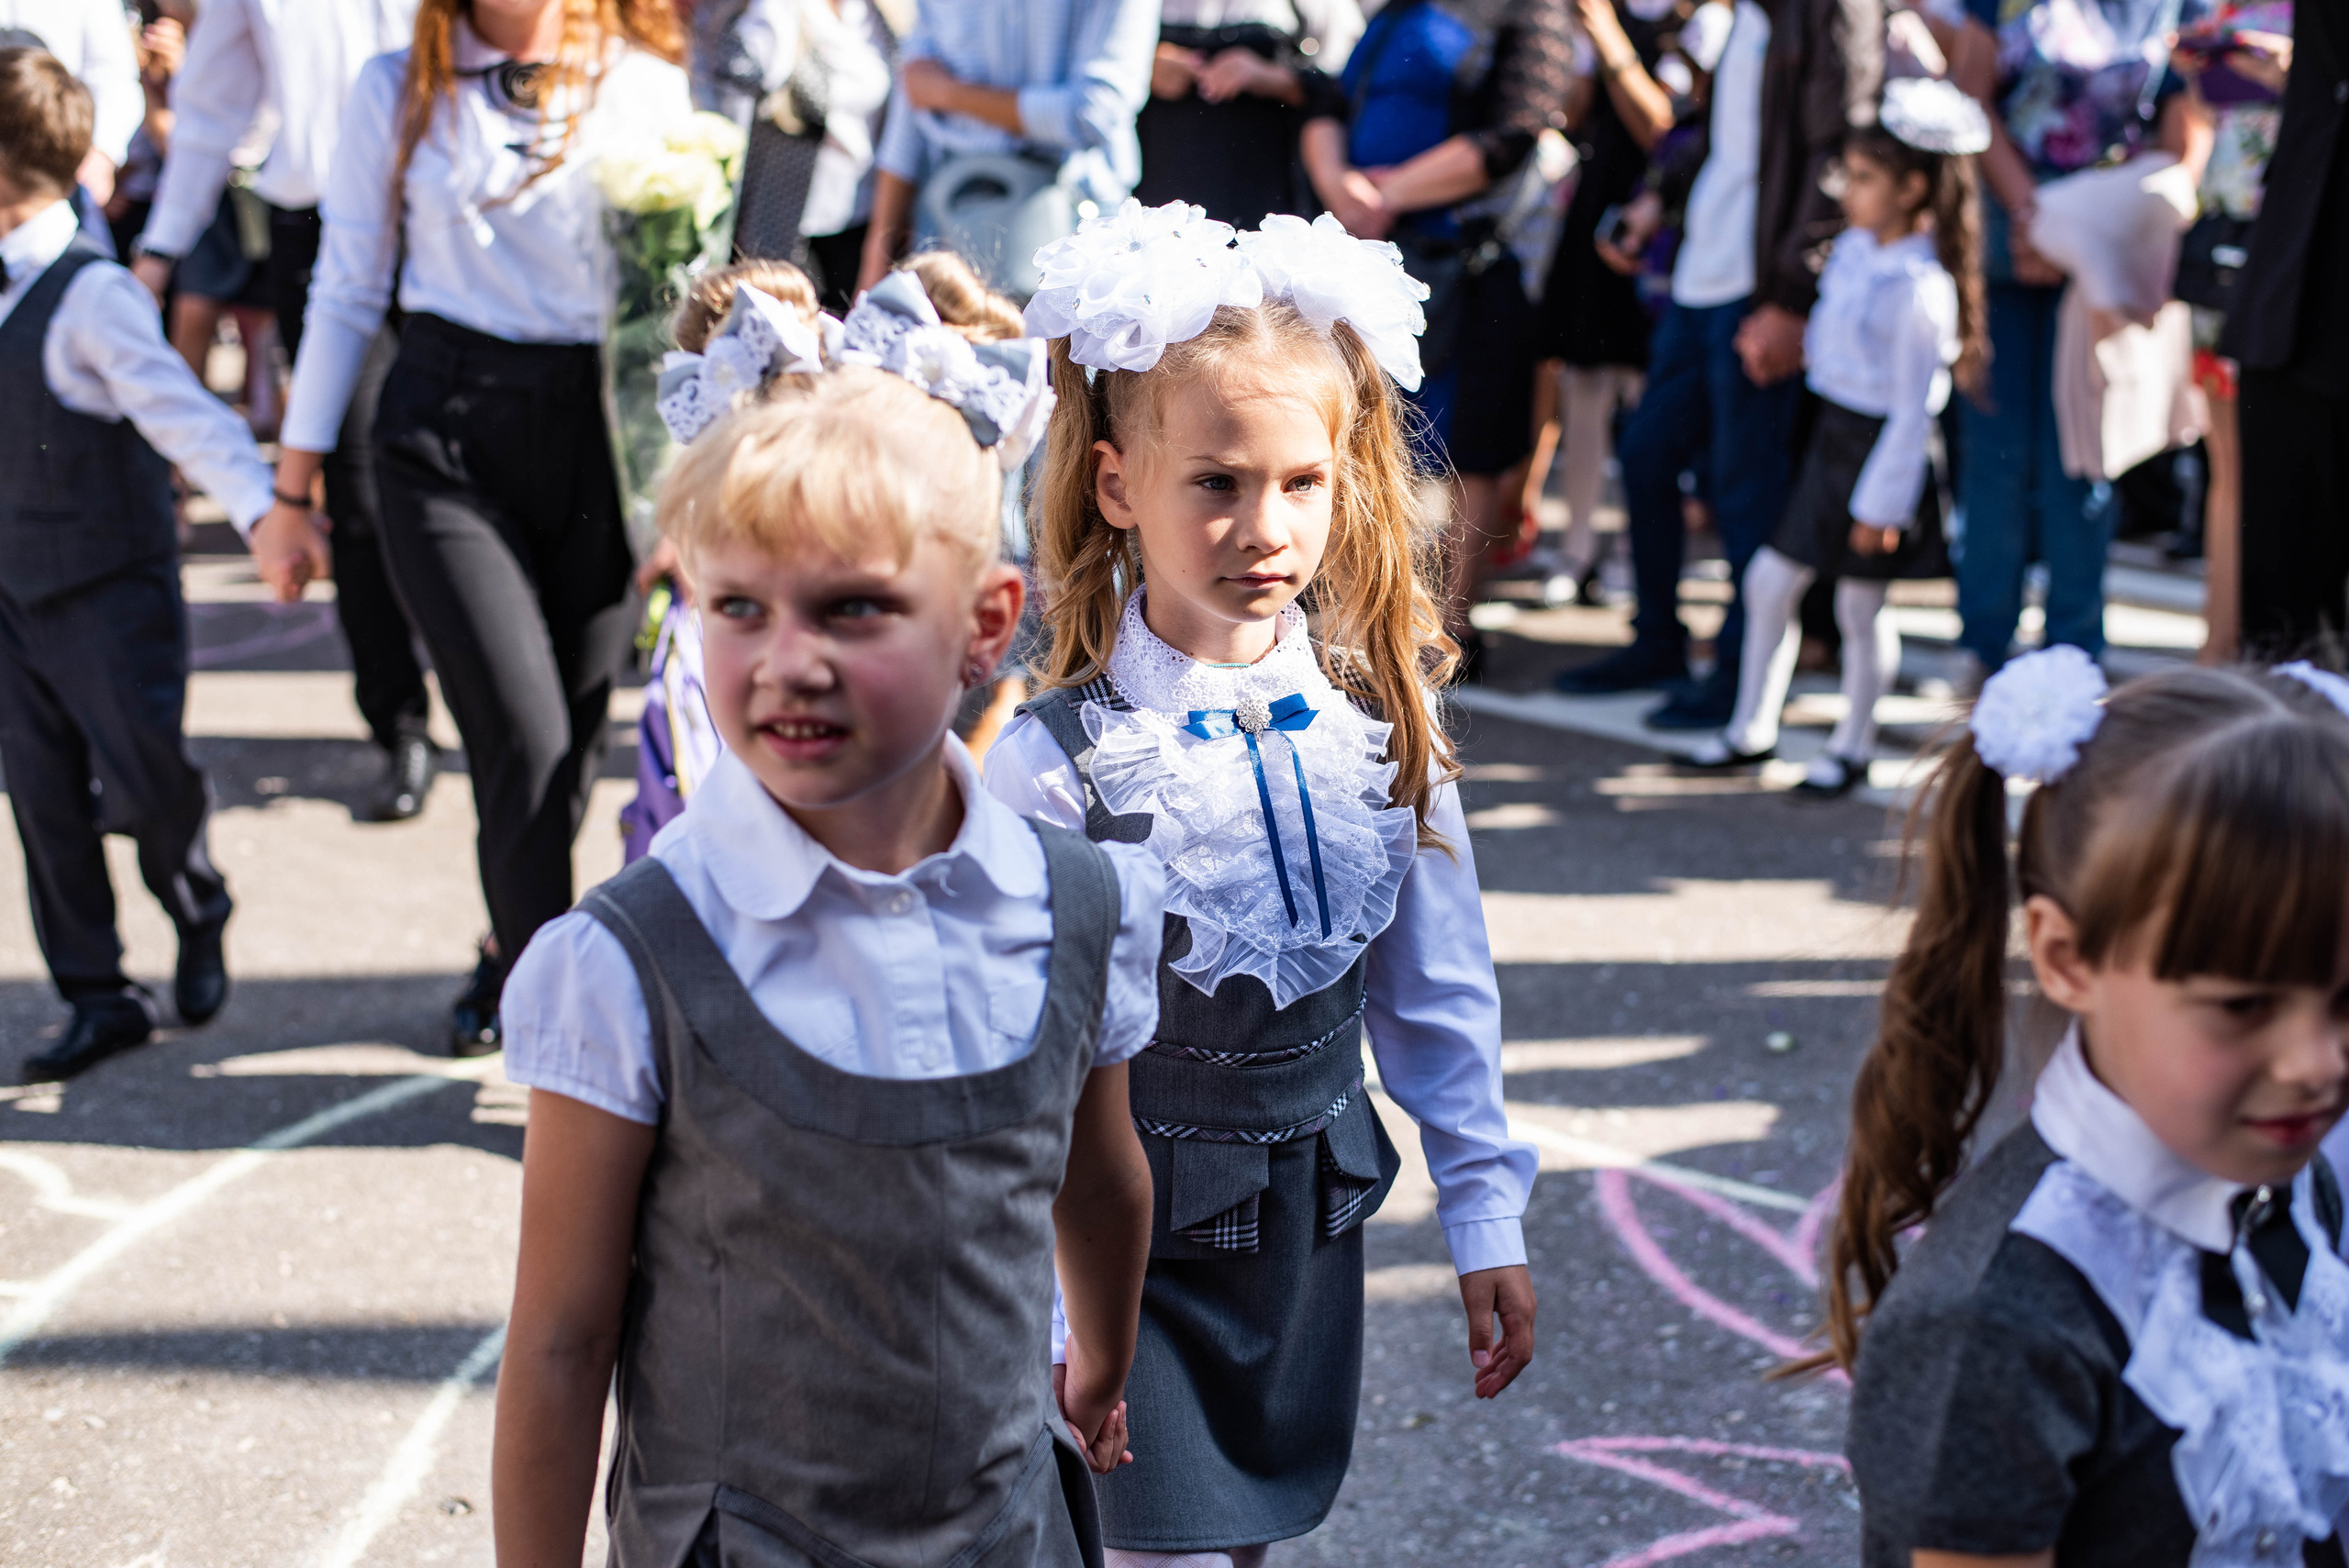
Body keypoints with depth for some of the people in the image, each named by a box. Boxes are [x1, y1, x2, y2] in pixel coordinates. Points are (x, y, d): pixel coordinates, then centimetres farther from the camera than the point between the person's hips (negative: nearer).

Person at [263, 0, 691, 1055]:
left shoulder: (648, 86, 6)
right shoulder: (397, 91, 7)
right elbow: (347, 288, 10)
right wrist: (295, 480, 9)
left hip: (601, 432, 1)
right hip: (447, 430, -1)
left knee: (576, 732, 6)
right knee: (523, 737, -12)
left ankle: (514, 953, 32)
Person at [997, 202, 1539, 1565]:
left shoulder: (1381, 718, -4)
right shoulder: (1058, 761, -17)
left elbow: (1436, 990, 6)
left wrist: (1487, 1220, 9)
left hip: (1314, 1222, 4)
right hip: (1132, 1235, -4)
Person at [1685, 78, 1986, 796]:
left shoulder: (1920, 288, -22)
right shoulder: (1853, 249, 2)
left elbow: (1914, 410, -20)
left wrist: (1882, 502, -17)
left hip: (1879, 449, -8)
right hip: (1832, 434, 8)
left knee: (1861, 604, 5)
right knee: (1770, 580, 12)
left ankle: (1852, 747, 22)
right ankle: (1752, 728, 26)